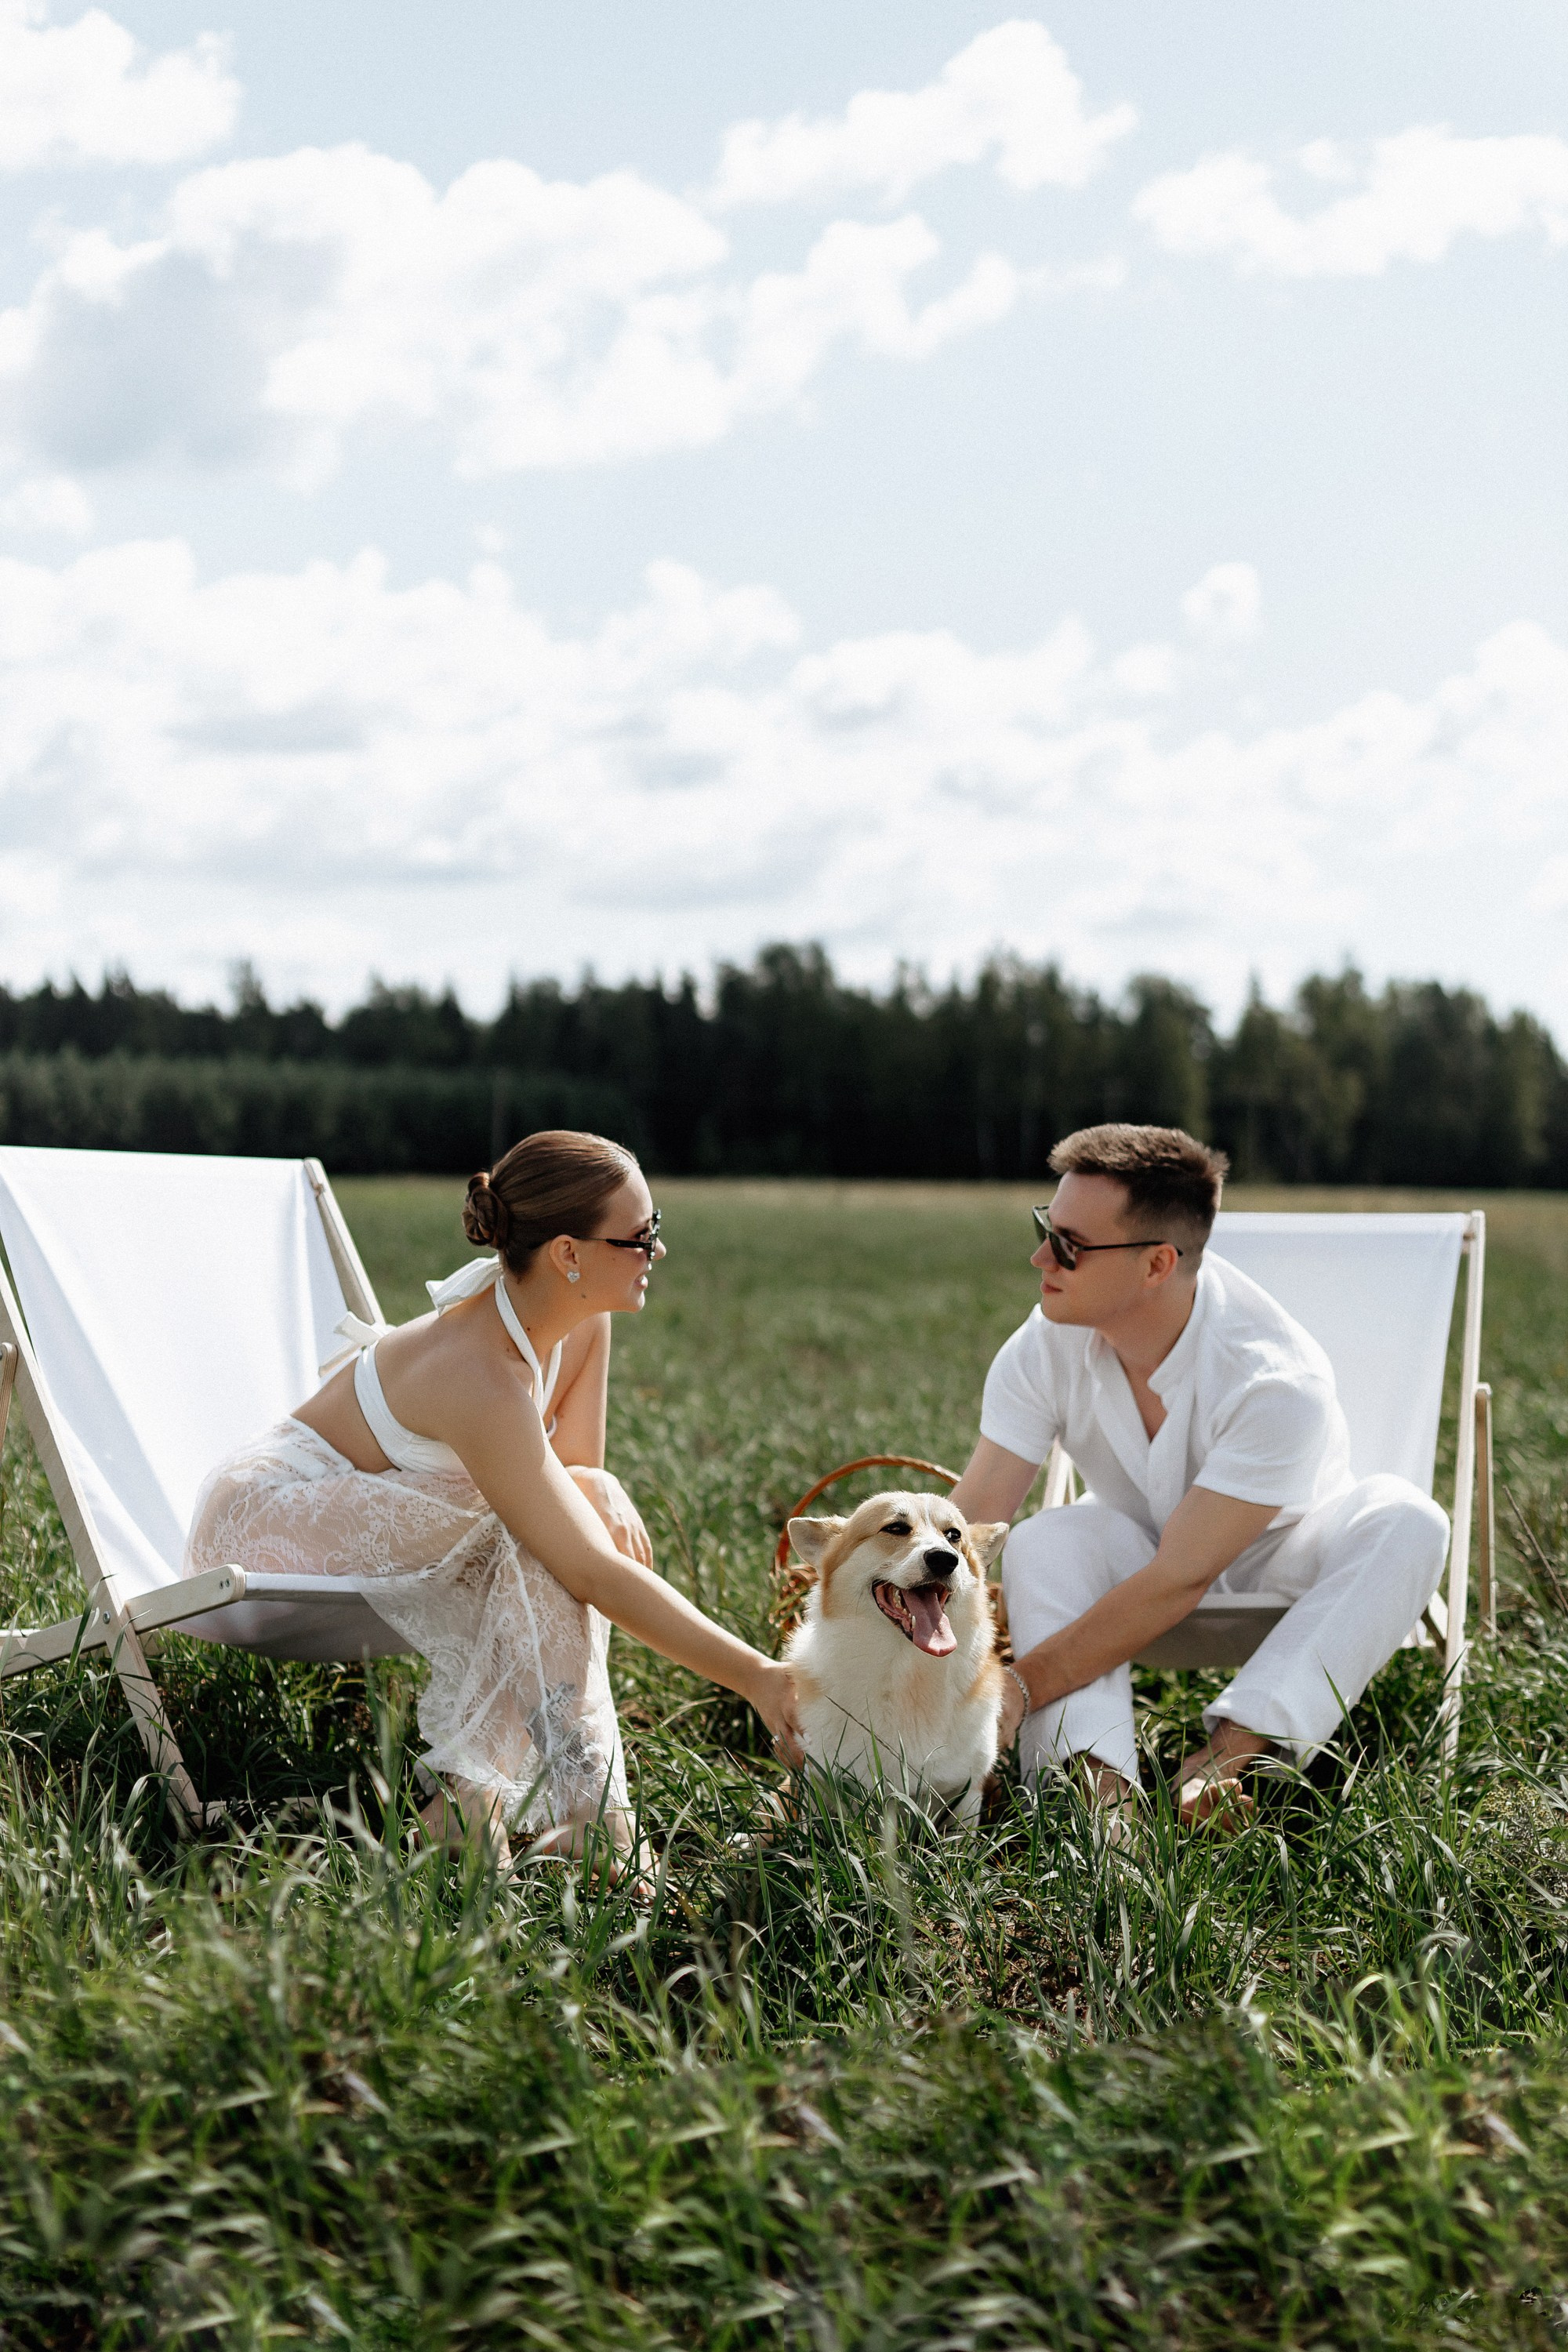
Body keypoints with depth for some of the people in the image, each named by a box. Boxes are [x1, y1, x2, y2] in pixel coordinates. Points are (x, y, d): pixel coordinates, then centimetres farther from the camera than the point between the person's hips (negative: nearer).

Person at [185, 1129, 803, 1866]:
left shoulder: (583, 1322, -7)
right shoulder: (480, 1375, -32)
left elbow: (576, 1469, 3)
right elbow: (594, 1575, -34)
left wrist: (597, 1490, -23)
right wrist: (759, 1677, -33)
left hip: (370, 1527, 8)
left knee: (575, 1521, -17)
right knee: (534, 1532, -28)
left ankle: (467, 1794, -19)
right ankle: (579, 1803, -28)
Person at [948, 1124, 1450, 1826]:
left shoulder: (1276, 1382, -35)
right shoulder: (1044, 1352, -22)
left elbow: (1177, 1581, -36)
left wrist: (1020, 1689, -40)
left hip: (1276, 1555, -2)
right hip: (1137, 1543, 2)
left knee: (1403, 1518, -34)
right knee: (1043, 1543, -31)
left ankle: (1233, 1749, -45)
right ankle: (1098, 1778, -46)